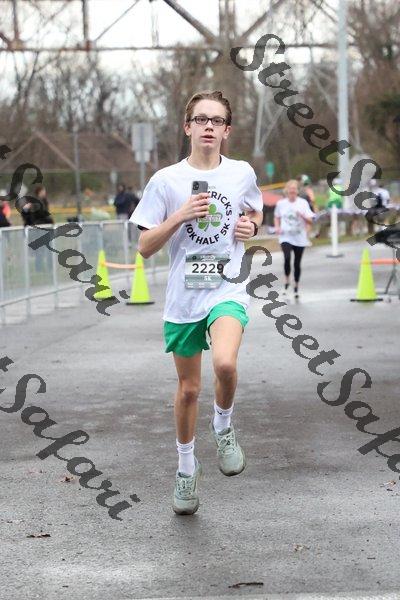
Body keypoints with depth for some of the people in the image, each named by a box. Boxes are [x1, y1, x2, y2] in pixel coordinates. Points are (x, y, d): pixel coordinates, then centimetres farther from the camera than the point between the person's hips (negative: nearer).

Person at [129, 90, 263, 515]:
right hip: (182, 296, 1)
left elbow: (255, 212, 23)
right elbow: (145, 246, -3)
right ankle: (186, 466, 32)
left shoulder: (242, 174, 2)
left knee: (225, 363, -29)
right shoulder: (166, 180, -3)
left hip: (228, 289, -1)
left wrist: (251, 225, 0)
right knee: (188, 388, 11)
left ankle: (223, 425, 1)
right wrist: (180, 216, -17)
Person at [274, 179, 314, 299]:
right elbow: (277, 217, 19)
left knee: (297, 263, 7)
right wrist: (277, 227, 1)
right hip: (286, 237, -1)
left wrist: (303, 216, -21)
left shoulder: (303, 203, -1)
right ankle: (287, 281, -3)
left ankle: (296, 287, 23)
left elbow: (310, 221, -2)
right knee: (287, 258, -24)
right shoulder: (281, 203, 3)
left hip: (299, 238, 1)